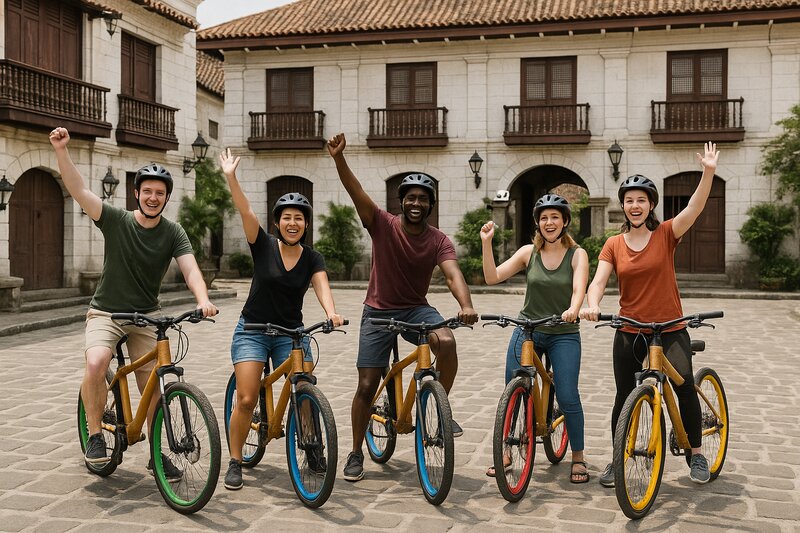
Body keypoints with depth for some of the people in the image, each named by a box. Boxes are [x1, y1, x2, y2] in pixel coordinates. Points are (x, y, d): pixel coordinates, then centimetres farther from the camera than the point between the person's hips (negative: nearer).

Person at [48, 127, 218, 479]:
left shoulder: (173, 234, -6)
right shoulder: (116, 220, -9)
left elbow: (190, 269, -19)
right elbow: (78, 190, -20)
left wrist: (203, 299, -39)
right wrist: (62, 150, -33)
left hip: (146, 317, 2)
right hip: (106, 312, -2)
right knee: (96, 363, -29)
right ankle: (95, 435, -8)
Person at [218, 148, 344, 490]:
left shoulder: (312, 259, 0)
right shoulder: (264, 246, -5)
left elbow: (321, 286, -17)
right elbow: (245, 211, -17)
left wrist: (331, 312, -38)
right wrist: (231, 177, -29)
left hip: (291, 333, 2)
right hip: (252, 330, -2)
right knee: (246, 399, -11)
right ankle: (235, 462, 5)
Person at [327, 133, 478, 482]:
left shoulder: (439, 241, -8)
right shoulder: (383, 225, -10)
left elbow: (453, 274, -24)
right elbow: (356, 193, -22)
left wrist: (466, 306, -44)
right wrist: (339, 158, -38)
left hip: (416, 310, 1)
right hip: (378, 311, 0)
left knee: (447, 343, -31)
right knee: (367, 386, -2)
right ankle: (356, 453, 18)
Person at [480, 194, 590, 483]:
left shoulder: (577, 254, -2)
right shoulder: (528, 252, 3)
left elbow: (579, 289, -19)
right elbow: (492, 277, -4)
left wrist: (573, 310, -40)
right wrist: (486, 243, -13)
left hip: (564, 335, -2)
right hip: (527, 331, 2)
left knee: (567, 398, -9)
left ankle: (578, 458, 10)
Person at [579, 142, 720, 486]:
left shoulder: (666, 235, -3)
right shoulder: (614, 245, 1)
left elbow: (695, 208, -17)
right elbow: (598, 281, -9)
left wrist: (708, 173, -32)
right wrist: (592, 305, -31)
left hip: (670, 331, -1)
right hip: (629, 333, 2)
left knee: (686, 391, -1)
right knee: (625, 397, 7)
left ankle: (696, 455, 21)